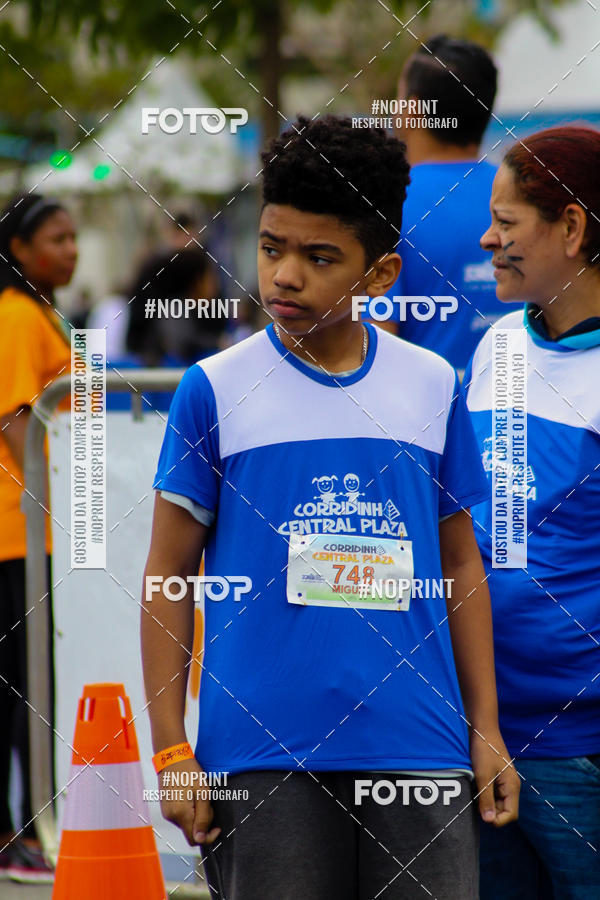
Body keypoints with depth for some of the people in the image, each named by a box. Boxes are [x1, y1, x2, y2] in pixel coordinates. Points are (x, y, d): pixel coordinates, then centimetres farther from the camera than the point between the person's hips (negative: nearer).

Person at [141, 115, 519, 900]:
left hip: (419, 748, 2)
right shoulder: (216, 389, 1)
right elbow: (168, 575, 3)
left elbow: (460, 563, 15)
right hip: (261, 759, -2)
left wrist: (486, 730, 10)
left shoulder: (433, 386, 8)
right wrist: (170, 751, -2)